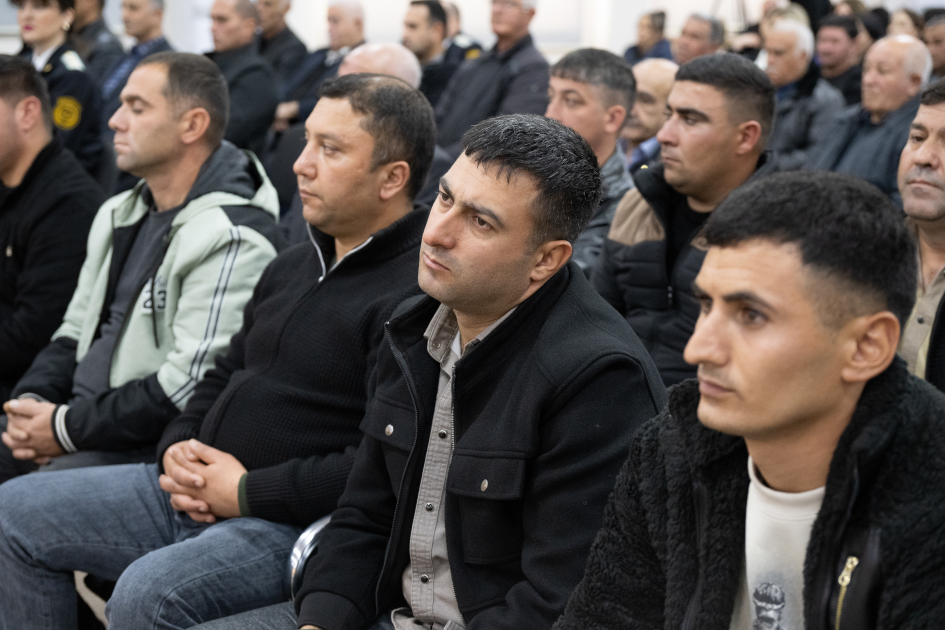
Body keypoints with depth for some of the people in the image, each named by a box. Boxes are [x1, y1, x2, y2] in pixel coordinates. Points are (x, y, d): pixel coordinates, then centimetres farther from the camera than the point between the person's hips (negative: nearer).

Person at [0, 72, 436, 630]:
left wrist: (247, 492, -17)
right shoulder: (293, 266, 16)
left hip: (297, 523, -9)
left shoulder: (416, 296, -17)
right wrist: (179, 448, 4)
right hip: (197, 492, 10)